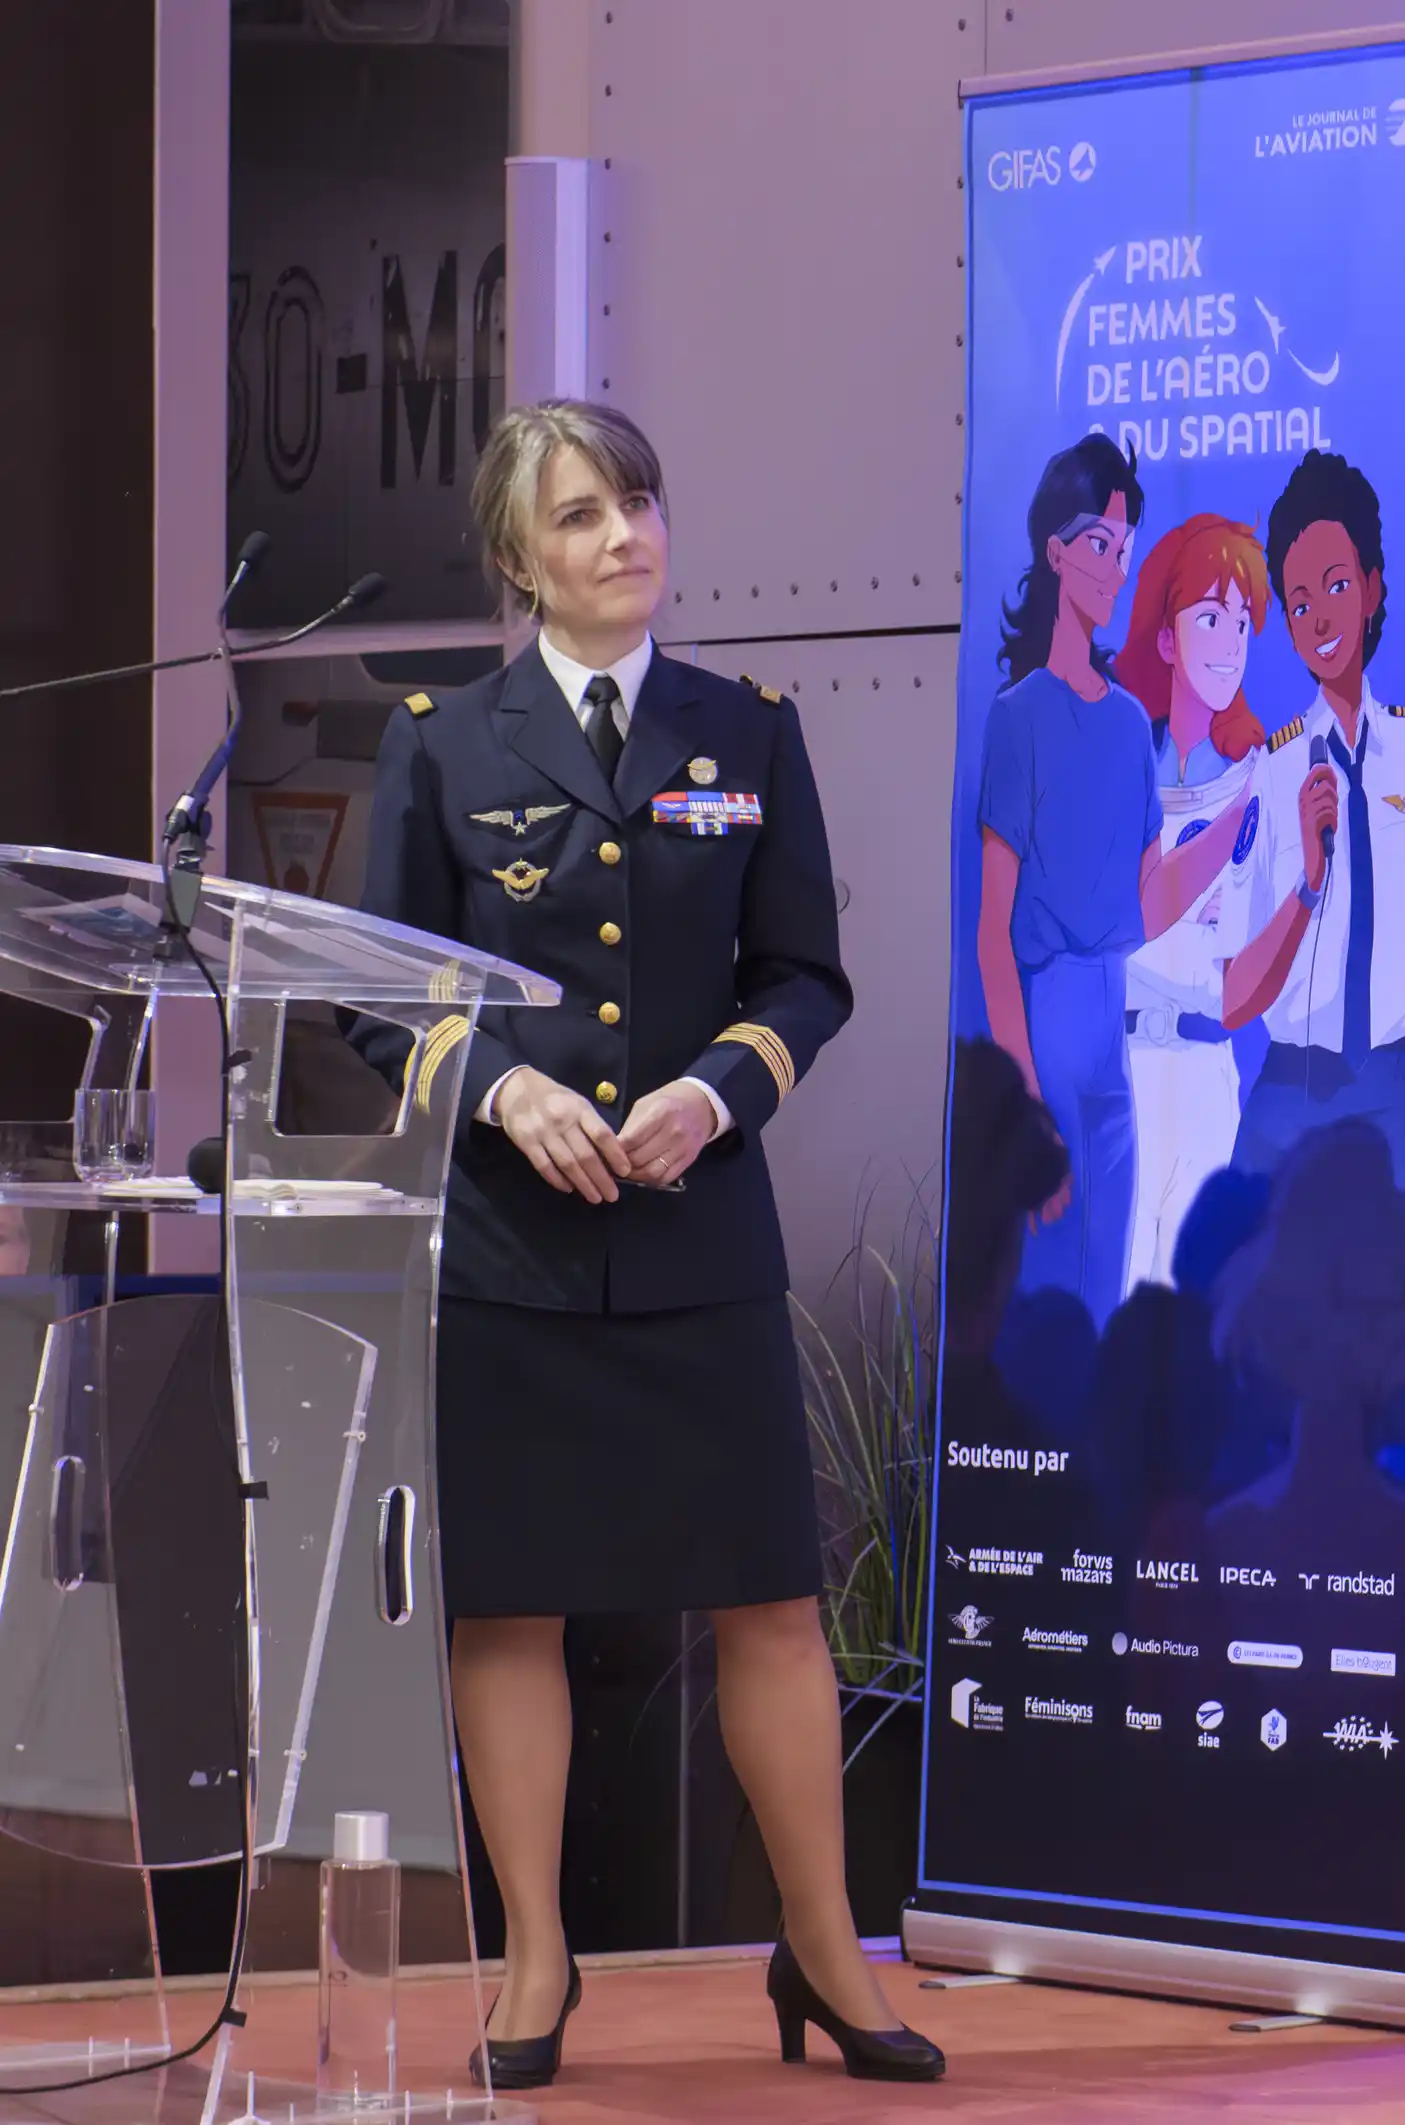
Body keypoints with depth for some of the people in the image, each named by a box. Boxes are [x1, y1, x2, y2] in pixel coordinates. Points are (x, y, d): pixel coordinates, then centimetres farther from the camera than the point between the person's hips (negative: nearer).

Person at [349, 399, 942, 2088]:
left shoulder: (746, 735, 8)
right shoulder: (441, 746, 4)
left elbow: (804, 977, 8)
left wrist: (714, 1092, -10)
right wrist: (513, 1092, -14)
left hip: (701, 1231, 1)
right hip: (496, 1234, -1)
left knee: (770, 1597, 1)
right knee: (505, 1608, 2)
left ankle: (824, 1952, 13)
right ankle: (533, 1965, 14)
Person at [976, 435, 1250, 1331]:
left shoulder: (1131, 721, 13)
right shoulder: (1020, 715, -7)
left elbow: (1149, 906, 12)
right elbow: (992, 926, -11)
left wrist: (1244, 809, 2)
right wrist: (1023, 1097, -17)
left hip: (1114, 1027, 7)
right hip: (1044, 1016, -7)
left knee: (1106, 1290, 10)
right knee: (1049, 1287, -5)